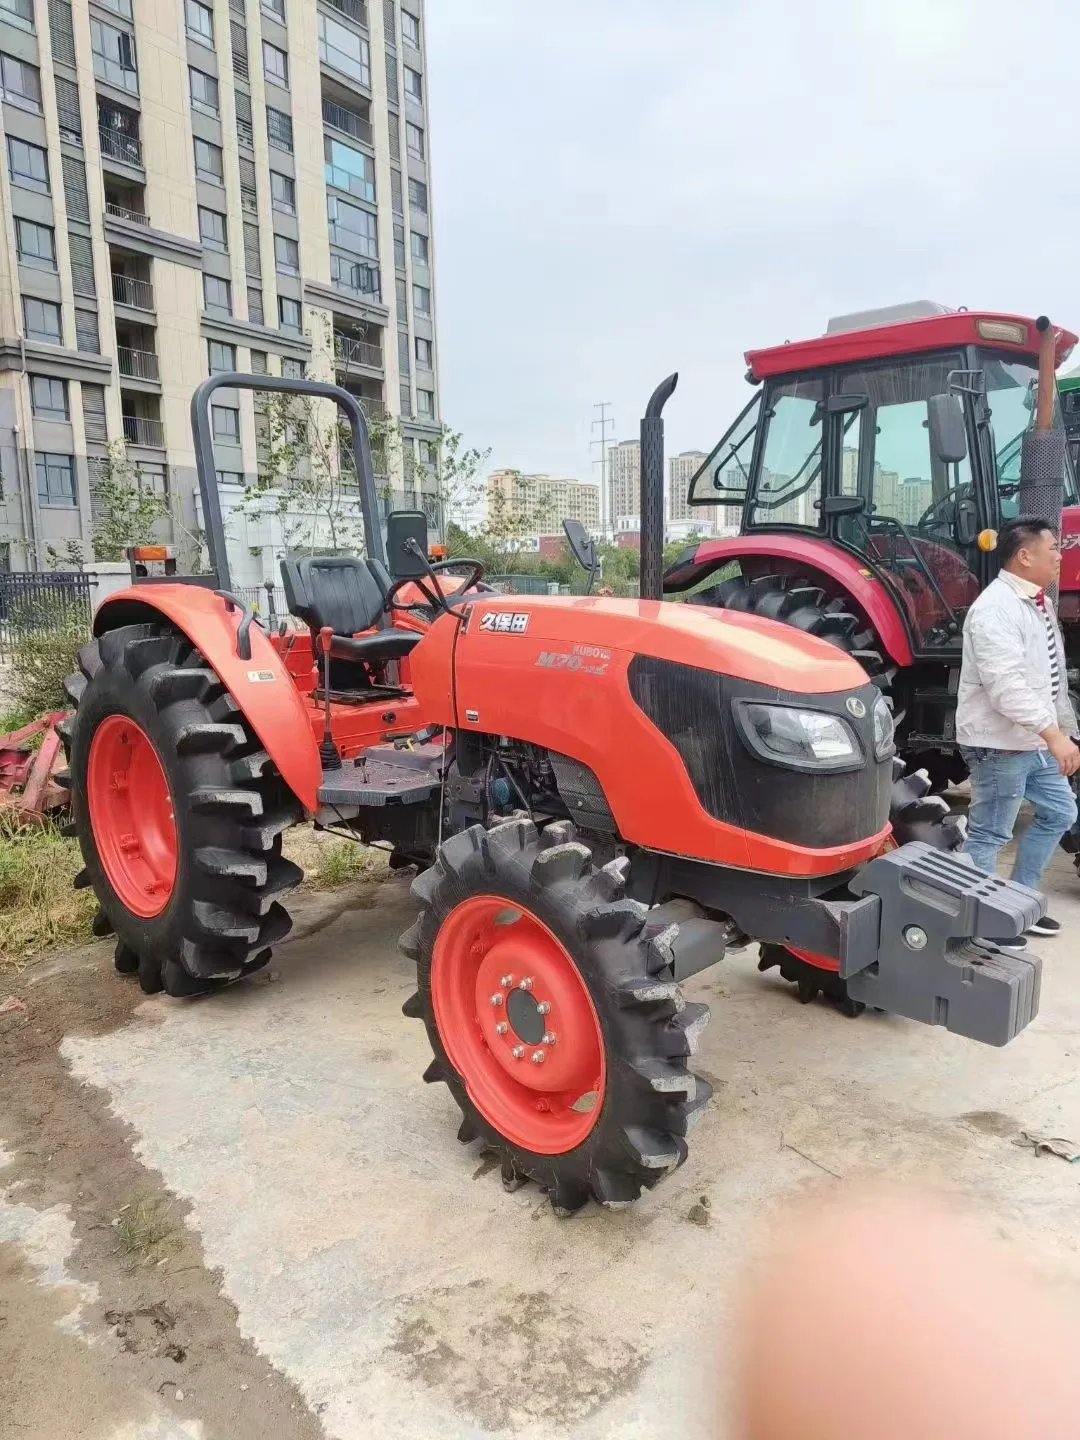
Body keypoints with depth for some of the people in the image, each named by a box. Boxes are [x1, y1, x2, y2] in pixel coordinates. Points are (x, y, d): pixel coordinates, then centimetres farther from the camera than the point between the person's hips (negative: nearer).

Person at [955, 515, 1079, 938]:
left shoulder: (1039, 602, 12)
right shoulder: (995, 609, -21)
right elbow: (1007, 686, -31)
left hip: (1034, 740, 11)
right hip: (1000, 743, -11)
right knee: (988, 835, -1)